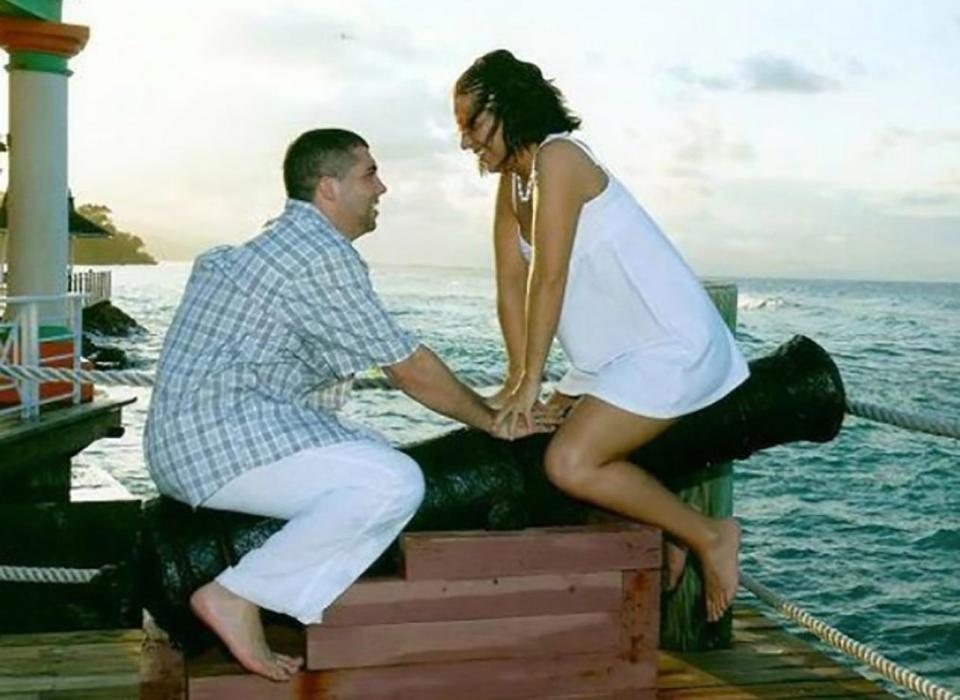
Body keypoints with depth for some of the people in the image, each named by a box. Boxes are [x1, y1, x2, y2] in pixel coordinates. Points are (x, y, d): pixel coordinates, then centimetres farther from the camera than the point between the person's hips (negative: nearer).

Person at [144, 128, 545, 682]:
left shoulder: (281, 242, 21)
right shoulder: (324, 254, -12)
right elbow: (409, 368, -9)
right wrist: (493, 421, 3)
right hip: (225, 433, -11)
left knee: (379, 457, 14)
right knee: (396, 483, -22)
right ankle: (238, 595, -16)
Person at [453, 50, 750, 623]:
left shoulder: (557, 158, -17)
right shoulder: (512, 182, 10)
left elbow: (548, 280, -21)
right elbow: (512, 285, 5)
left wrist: (531, 381, -17)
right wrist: (518, 380, -2)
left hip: (674, 348, -10)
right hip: (615, 356, 10)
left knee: (571, 464, -22)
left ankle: (709, 536, -3)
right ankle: (661, 536, 22)